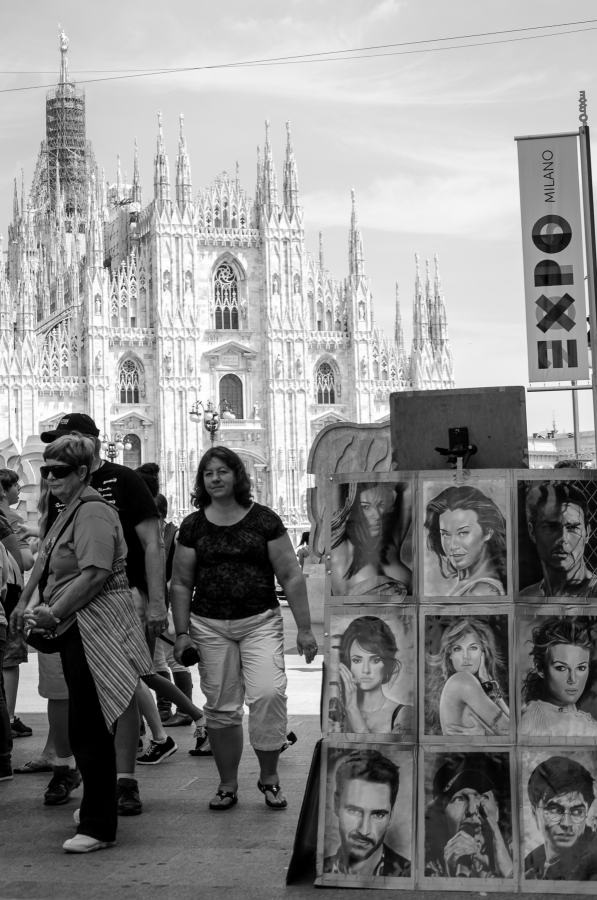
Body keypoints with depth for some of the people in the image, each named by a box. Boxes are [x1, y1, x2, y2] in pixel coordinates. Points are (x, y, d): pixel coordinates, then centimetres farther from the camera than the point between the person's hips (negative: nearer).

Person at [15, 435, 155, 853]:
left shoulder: (92, 512, -14)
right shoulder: (68, 511, 18)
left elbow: (96, 573, -24)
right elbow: (48, 567, 23)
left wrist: (55, 613, -19)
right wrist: (32, 606, 8)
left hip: (96, 628, -10)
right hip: (75, 630, 10)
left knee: (91, 729, -6)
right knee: (84, 727, 18)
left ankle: (98, 827, 0)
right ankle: (99, 806, 32)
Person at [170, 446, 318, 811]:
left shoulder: (264, 519, 0)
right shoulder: (193, 526, 5)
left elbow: (291, 576, 0)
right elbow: (181, 583, 10)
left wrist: (304, 628, -3)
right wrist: (182, 632, 3)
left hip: (261, 622, -2)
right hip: (209, 626, 2)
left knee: (269, 693, -17)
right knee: (221, 708, 3)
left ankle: (269, 776, 2)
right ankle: (228, 785, 18)